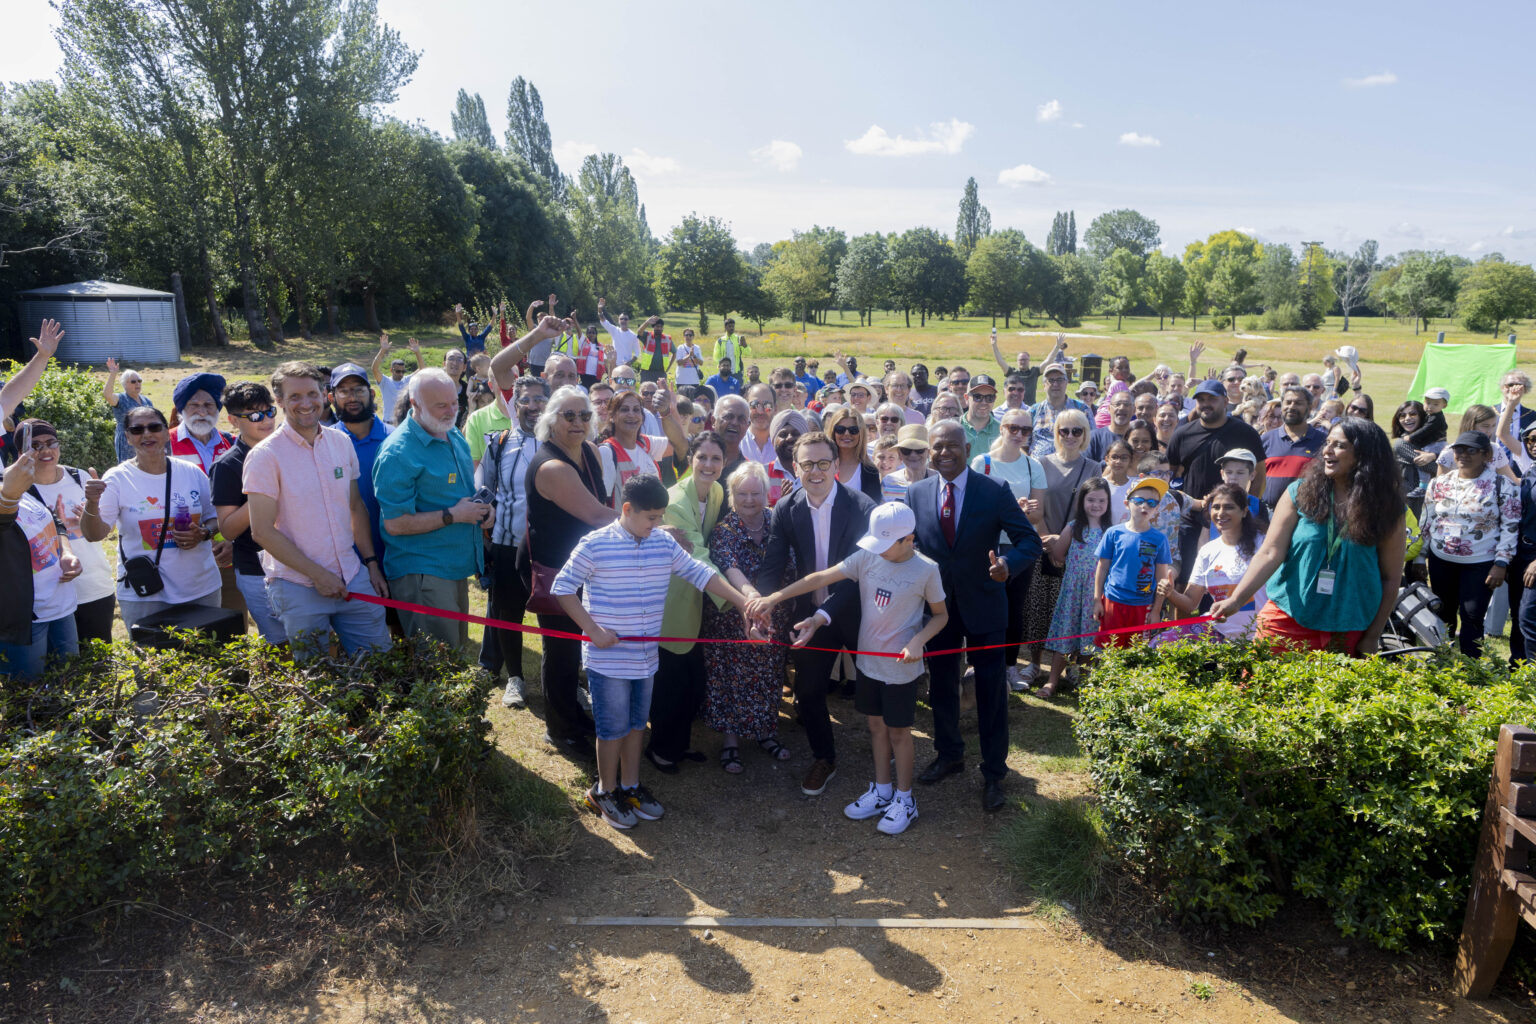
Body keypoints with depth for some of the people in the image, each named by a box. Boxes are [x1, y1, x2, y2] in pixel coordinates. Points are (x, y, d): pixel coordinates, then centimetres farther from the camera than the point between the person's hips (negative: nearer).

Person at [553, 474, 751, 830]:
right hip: (608, 658, -6)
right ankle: (604, 792, 24)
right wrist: (594, 630, -15)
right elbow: (562, 588, -10)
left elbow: (700, 573, 2)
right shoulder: (595, 544, -14)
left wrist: (744, 602, -7)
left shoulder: (664, 543, 1)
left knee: (636, 723, 18)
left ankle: (630, 786, 34)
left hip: (645, 656, 6)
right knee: (613, 727, 5)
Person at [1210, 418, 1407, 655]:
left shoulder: (1387, 509, -2)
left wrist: (1372, 637, 1)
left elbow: (1391, 578, 2)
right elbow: (1270, 553, -8)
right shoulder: (1300, 493, -2)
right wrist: (1236, 600, -20)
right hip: (1287, 618, 0)